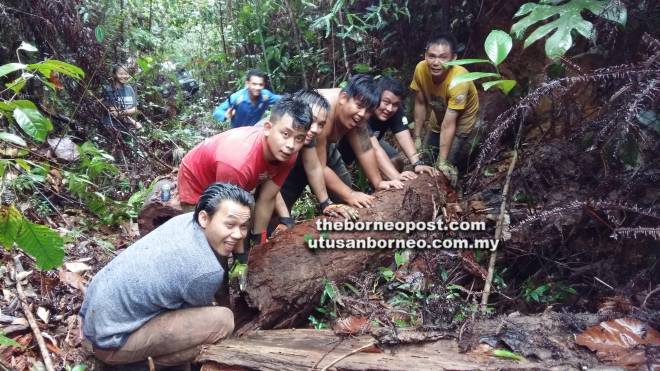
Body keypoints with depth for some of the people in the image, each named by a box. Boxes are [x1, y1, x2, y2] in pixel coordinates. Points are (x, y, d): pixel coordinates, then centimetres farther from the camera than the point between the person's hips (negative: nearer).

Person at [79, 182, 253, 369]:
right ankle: (139, 362, -1)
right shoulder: (206, 271, -26)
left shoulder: (185, 220, -4)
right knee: (223, 320, -20)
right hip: (111, 341, -8)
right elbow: (201, 313, -2)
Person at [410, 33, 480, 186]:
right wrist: (417, 137, -6)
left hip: (461, 123, -5)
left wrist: (443, 163, -32)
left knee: (449, 170, -12)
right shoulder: (421, 69, -24)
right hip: (437, 119, 5)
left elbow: (448, 125, -35)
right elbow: (420, 104, -9)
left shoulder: (459, 79, -36)